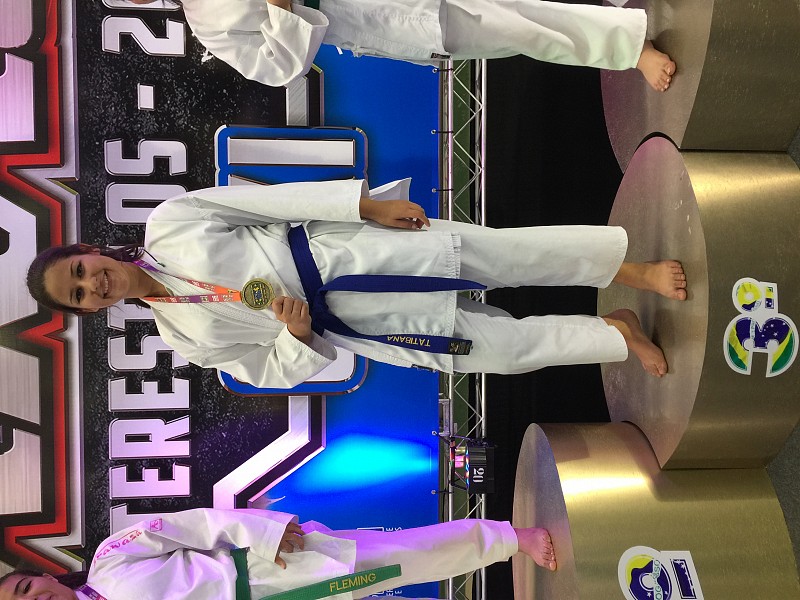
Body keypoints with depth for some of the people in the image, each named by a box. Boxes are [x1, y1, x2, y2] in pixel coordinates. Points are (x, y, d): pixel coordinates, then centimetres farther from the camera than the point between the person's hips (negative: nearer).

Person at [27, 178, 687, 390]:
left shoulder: (169, 222, -2)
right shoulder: (185, 335, 4)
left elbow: (271, 198, -6)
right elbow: (278, 369, 7)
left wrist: (367, 201, -13)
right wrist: (297, 332, -18)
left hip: (347, 247, -1)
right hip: (336, 321, 1)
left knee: (505, 252, -13)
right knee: (502, 345, -4)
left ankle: (638, 269, 2)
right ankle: (618, 334, 13)